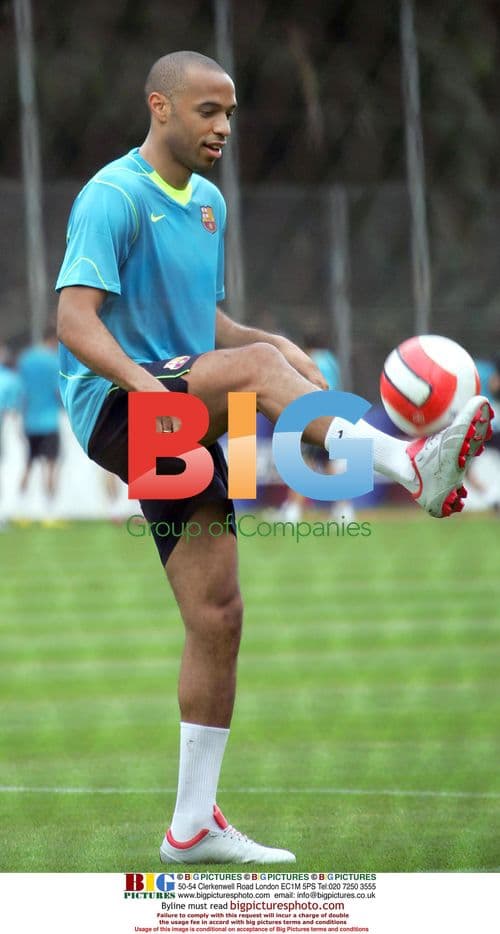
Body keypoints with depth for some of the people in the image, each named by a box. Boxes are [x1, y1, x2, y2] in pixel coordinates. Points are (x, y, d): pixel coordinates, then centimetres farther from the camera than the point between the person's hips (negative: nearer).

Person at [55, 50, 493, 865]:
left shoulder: (209, 204, 18)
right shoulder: (114, 197, -9)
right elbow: (76, 320, -20)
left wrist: (277, 346, 6)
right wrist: (142, 382, -37)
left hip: (183, 431, 8)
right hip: (115, 410, -8)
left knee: (218, 617, 2)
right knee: (258, 365, -31)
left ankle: (193, 826, 7)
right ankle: (411, 467, -45)